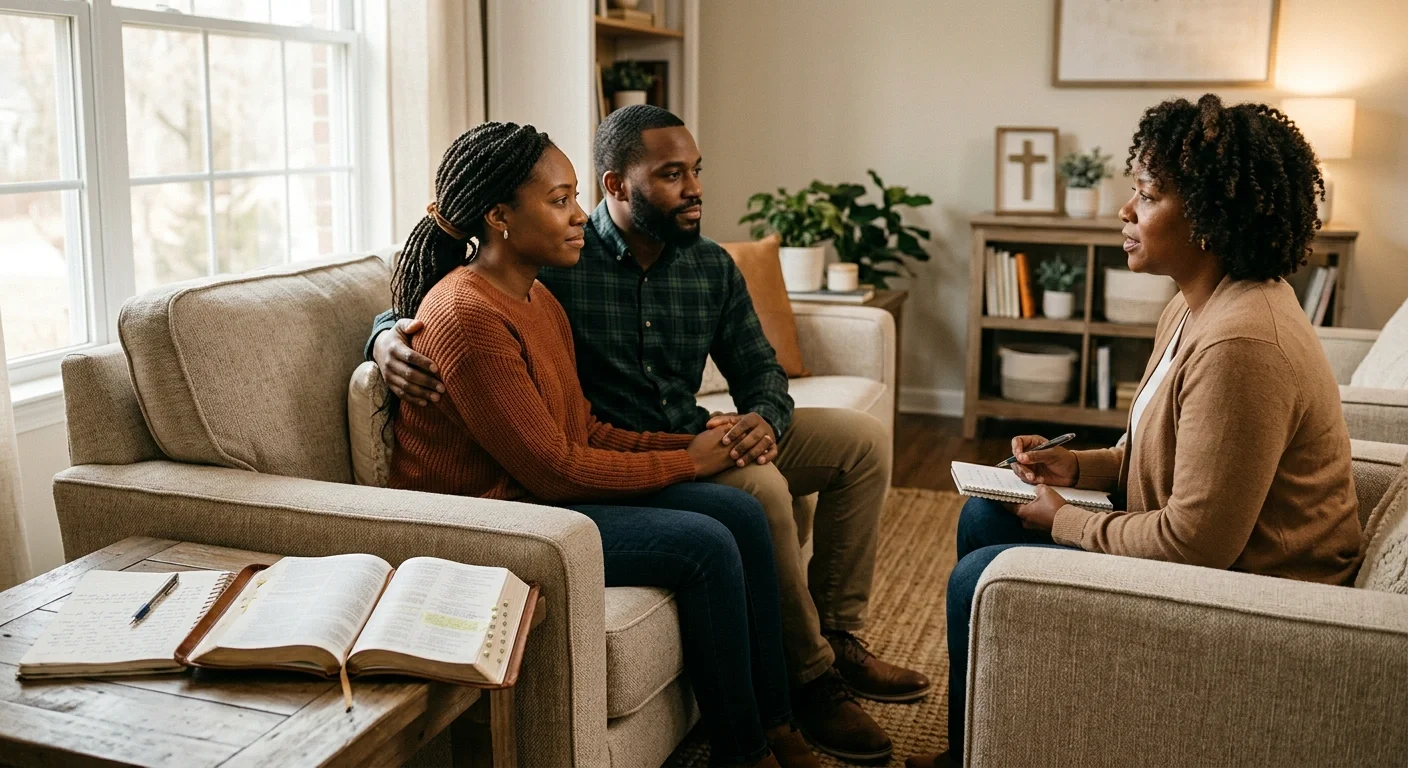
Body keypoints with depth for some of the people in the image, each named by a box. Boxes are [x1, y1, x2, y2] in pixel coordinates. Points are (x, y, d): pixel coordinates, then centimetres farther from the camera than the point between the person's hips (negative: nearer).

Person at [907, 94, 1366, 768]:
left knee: (981, 578, -13)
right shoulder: (1196, 307, 4)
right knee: (984, 516, 13)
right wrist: (1079, 466, 2)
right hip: (1210, 550, 11)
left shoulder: (1241, 344, -31)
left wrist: (1064, 521, -15)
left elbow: (1196, 543, -28)